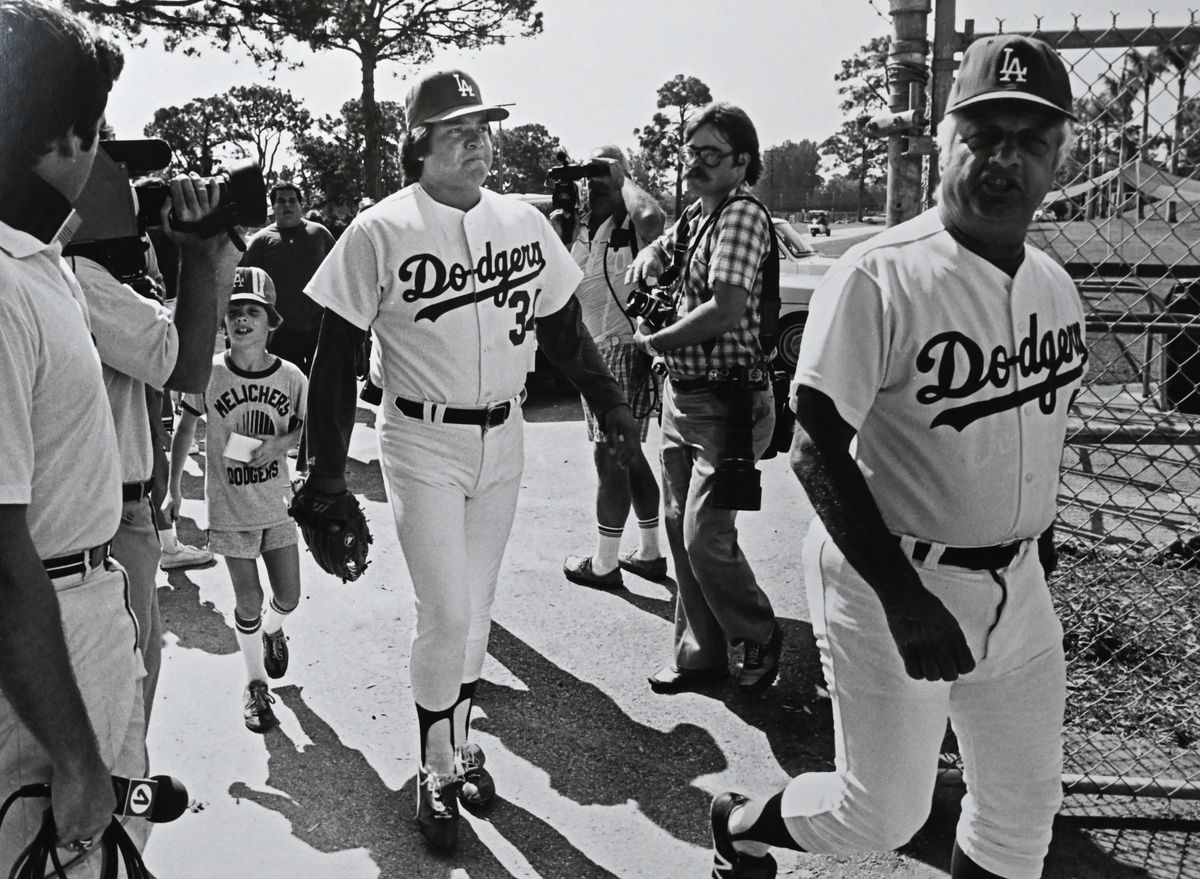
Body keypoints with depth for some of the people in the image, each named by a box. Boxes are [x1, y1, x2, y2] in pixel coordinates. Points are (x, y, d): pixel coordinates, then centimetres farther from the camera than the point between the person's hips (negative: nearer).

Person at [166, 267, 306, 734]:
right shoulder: (209, 375, -12)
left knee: (288, 597, 9)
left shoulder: (291, 376, -9)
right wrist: (173, 488, 6)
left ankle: (272, 630, 46)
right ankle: (256, 684, 22)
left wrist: (279, 442, -16)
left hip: (277, 503, 2)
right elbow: (185, 429, 2)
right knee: (248, 602, 1)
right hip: (229, 507, -2)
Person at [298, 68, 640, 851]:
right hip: (423, 445, -4)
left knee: (477, 607, 14)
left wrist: (612, 407, 5)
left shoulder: (524, 223, 3)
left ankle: (460, 741, 33)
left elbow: (565, 327, 10)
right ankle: (437, 770, 17)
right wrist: (328, 463, -9)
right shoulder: (380, 232, -10)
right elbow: (337, 352, -8)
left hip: (503, 441, 4)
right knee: (446, 612, -4)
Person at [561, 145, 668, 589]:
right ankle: (649, 553, 29)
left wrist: (622, 178, -20)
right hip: (595, 353, 9)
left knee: (609, 456, -2)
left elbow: (650, 216, -38)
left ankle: (603, 564, 10)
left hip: (623, 353, -9)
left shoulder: (630, 227, -14)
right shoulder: (581, 228, 11)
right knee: (628, 455, 16)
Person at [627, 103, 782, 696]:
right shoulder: (697, 214, 12)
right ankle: (701, 653, 25)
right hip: (680, 394, 9)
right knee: (680, 530, 12)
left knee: (706, 540, -9)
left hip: (725, 403, -9)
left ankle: (761, 638, 17)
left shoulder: (742, 214, -15)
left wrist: (653, 341, -15)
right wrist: (649, 259, 6)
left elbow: (726, 310, -28)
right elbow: (659, 247, 31)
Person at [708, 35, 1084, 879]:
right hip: (889, 580, -7)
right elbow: (817, 450, -20)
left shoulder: (1055, 285, 4)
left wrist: (1035, 539, 14)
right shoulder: (880, 278, -18)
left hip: (1017, 584, 7)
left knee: (1025, 803, 17)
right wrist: (901, 595, -25)